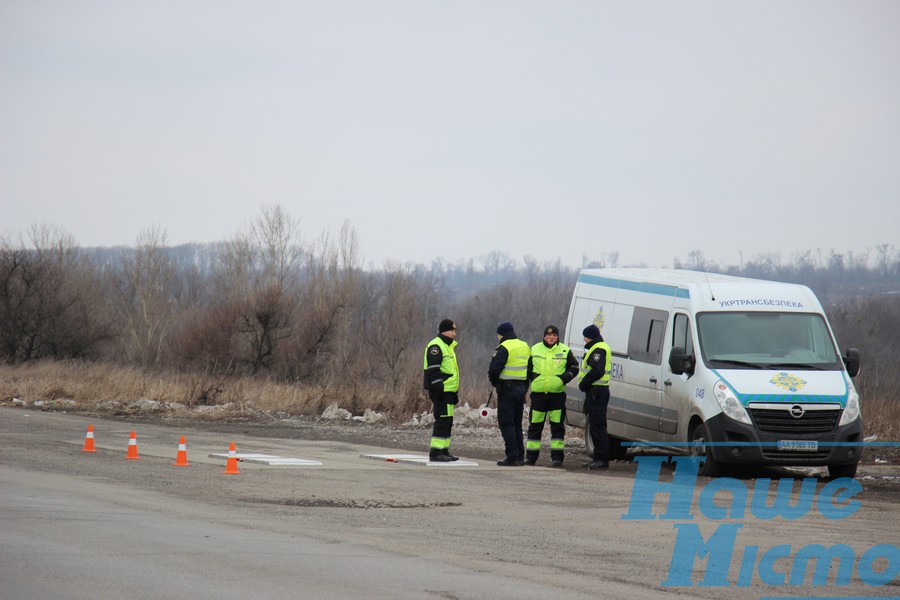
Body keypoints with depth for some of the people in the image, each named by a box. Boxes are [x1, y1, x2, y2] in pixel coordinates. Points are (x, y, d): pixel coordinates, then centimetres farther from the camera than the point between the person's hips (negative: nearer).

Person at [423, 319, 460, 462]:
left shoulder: (448, 347, 23)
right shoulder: (436, 346, -11)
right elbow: (433, 369, -19)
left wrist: (455, 393, 27)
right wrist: (438, 387, -23)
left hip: (448, 390, 10)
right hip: (441, 391, -10)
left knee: (447, 421, 12)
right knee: (442, 420, -13)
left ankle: (444, 451, 18)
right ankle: (435, 452, -15)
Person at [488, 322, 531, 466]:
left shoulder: (504, 348, -13)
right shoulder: (525, 347, 12)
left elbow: (494, 369, -19)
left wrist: (494, 382, 0)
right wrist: (525, 386, 16)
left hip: (507, 389, -8)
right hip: (521, 388, 8)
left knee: (506, 424, -4)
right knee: (517, 423, 16)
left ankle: (513, 457, -10)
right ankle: (520, 456, 16)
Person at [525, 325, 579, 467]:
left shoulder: (565, 351, 4)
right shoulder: (535, 349, 8)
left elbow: (574, 367, 10)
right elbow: (527, 368, 17)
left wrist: (565, 377, -8)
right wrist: (532, 378, 0)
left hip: (558, 393, -1)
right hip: (538, 392, 1)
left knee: (557, 426, -1)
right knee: (535, 426, 4)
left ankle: (557, 456, 2)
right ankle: (531, 456, 10)